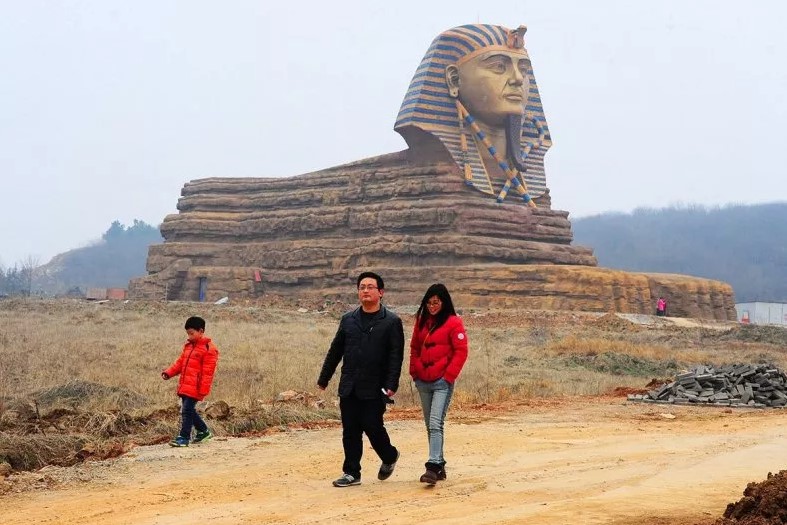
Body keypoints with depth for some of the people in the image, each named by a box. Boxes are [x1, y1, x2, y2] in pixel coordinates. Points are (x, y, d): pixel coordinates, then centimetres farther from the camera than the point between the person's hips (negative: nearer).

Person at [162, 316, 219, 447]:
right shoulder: (188, 345, 16)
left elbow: (207, 372, -13)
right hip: (184, 386, 9)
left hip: (195, 387, -9)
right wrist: (169, 373, 5)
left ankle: (184, 437, -3)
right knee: (189, 410, 14)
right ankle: (203, 431, 30)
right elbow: (180, 362, 20)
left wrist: (203, 390, -17)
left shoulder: (208, 348, -11)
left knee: (187, 410, -9)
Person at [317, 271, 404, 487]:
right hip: (349, 388, 4)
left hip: (374, 389, -4)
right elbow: (335, 351, 16)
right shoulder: (348, 320, 11)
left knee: (372, 427, -4)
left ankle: (389, 457, 25)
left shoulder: (391, 322, -3)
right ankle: (351, 473, 14)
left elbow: (396, 356, -8)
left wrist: (391, 385, -17)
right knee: (350, 431, 5)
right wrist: (323, 379, 16)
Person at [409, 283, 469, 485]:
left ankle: (433, 467, -22)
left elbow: (461, 351, -8)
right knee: (430, 426, 11)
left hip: (442, 382, -6)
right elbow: (414, 348, 18)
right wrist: (414, 371, 8)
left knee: (436, 424, -16)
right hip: (423, 382, 6)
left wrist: (449, 376, -12)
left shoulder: (453, 323, -6)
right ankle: (439, 465, 20)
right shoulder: (422, 321, 12)